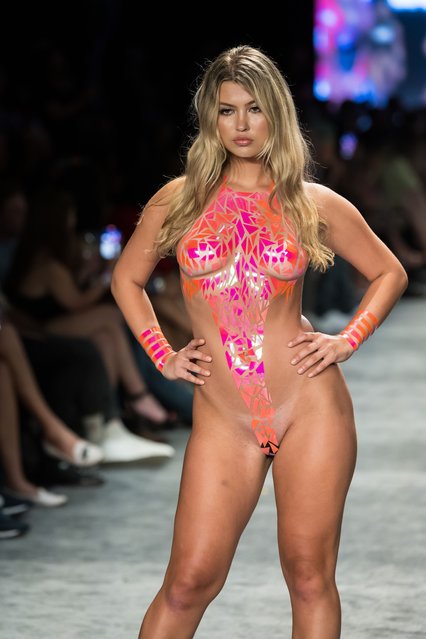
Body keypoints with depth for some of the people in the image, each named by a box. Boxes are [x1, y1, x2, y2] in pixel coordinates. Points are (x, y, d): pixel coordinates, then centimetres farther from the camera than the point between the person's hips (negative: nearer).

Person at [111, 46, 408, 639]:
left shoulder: (315, 204, 4)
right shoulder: (180, 199, 6)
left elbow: (390, 273, 16)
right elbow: (127, 279, 19)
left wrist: (348, 340, 3)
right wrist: (162, 356, 8)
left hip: (310, 406, 0)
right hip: (222, 419, 1)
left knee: (310, 577, 2)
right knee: (189, 580, -3)